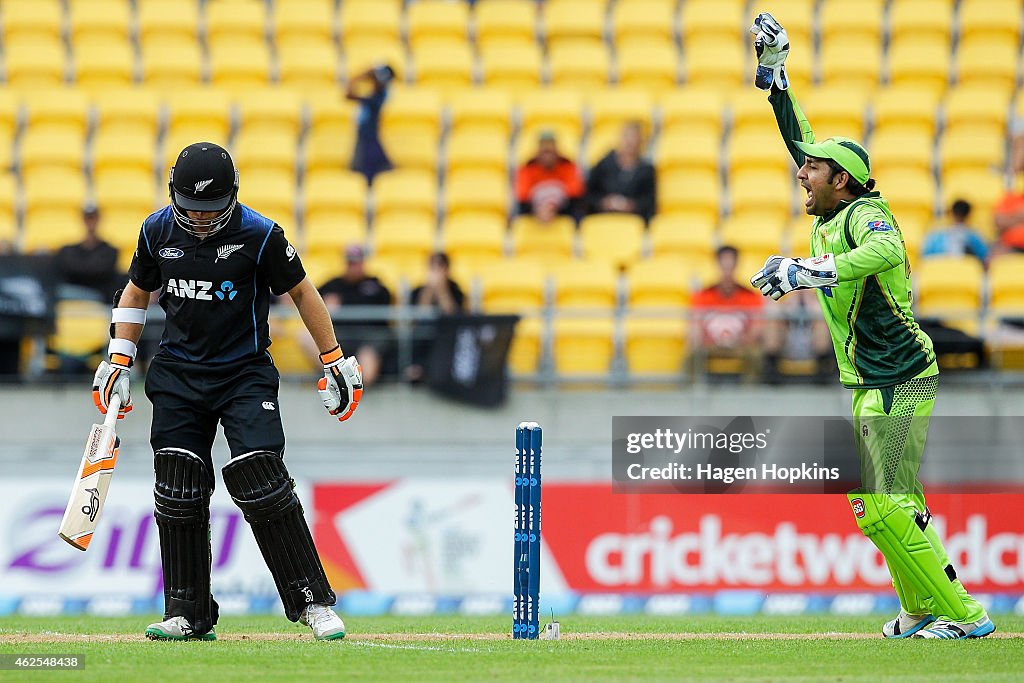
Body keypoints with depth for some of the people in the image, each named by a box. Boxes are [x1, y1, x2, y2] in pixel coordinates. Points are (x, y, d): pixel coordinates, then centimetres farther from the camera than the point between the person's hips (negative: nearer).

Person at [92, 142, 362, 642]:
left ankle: (313, 601, -7)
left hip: (245, 375, -4)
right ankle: (188, 615, 7)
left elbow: (299, 291, -2)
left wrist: (334, 361, 0)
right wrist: (119, 360, 7)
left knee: (262, 484, -15)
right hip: (178, 375, 4)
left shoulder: (260, 235, -13)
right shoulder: (158, 230, -1)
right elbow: (137, 291, 15)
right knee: (177, 491, -2)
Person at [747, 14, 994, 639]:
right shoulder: (828, 219, 12)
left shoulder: (865, 212, -14)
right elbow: (801, 139, 22)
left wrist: (811, 271, -45)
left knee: (886, 507, -14)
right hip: (871, 386, 10)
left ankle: (965, 615, -12)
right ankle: (923, 610, 23)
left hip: (899, 384, -10)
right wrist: (772, 73, 20)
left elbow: (886, 249, -38)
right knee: (870, 501, 14)